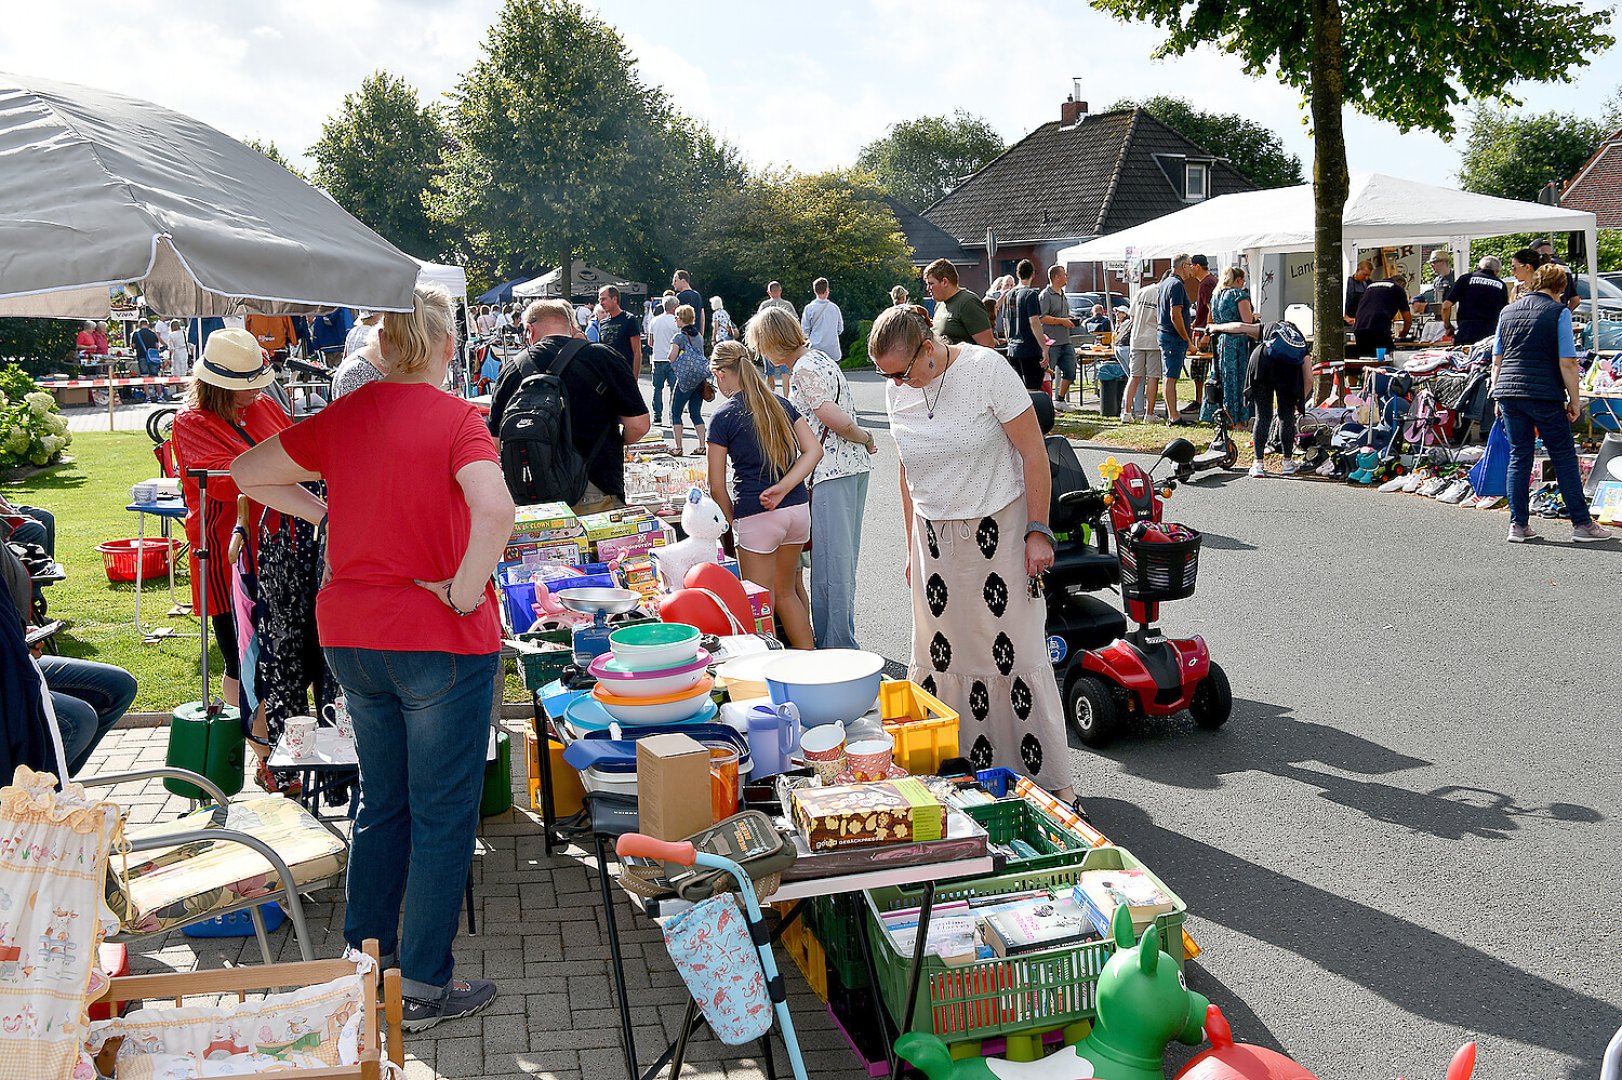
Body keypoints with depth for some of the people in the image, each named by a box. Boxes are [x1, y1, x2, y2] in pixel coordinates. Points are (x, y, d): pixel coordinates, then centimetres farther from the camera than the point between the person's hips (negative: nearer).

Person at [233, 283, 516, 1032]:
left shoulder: (343, 416, 3)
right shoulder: (454, 417, -14)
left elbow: (247, 472, 14)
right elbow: (495, 510, -31)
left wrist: (326, 513, 9)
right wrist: (465, 593, -19)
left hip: (351, 637, 6)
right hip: (440, 639, -6)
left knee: (382, 803, 21)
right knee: (443, 816, 6)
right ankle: (424, 989, 15)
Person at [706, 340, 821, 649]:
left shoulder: (722, 417, -5)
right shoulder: (781, 404, 10)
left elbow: (717, 486, -5)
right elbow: (814, 450, 0)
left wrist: (733, 520, 9)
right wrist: (783, 487, -7)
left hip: (758, 515, -6)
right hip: (798, 508, 6)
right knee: (786, 593, 21)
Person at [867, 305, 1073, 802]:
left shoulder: (987, 369, -13)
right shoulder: (897, 392, 2)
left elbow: (1034, 453, -10)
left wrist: (1038, 531, -13)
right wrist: (912, 548, 15)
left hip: (999, 528, -5)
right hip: (935, 538, 5)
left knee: (1017, 653, -5)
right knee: (940, 654, 3)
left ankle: (1052, 779, 5)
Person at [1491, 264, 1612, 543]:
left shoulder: (1508, 311, 13)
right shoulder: (1559, 312, -3)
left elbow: (1497, 360, 14)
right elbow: (1567, 363, -7)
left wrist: (1498, 396, 20)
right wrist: (1575, 399, -1)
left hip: (1508, 392, 5)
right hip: (1544, 394, -4)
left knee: (1519, 457, 10)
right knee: (1564, 457, 3)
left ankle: (1518, 525, 8)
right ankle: (1582, 524, 7)